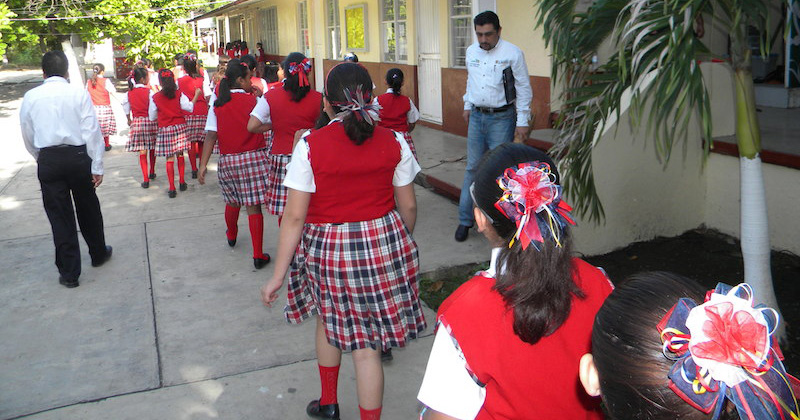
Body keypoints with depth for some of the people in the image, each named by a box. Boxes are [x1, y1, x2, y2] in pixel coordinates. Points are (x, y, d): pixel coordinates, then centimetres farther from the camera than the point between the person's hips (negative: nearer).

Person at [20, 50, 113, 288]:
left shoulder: (31, 97, 1)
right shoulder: (79, 94, -4)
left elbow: (28, 136, 9)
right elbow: (92, 132, -7)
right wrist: (97, 167, -3)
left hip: (48, 161, 1)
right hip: (78, 156, -1)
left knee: (59, 216, 6)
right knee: (88, 208, 18)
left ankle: (69, 272, 12)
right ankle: (98, 254, 36)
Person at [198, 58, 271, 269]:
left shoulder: (217, 105, 2)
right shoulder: (253, 101, -6)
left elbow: (211, 135, -3)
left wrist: (203, 165, -3)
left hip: (228, 161, 4)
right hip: (254, 157, -3)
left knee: (232, 201, 23)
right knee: (253, 205, -3)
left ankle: (231, 235, 49)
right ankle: (258, 255, -2)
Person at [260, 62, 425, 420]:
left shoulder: (311, 145, -12)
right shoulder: (393, 142, -6)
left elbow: (295, 216, -12)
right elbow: (408, 206, 2)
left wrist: (278, 275, -4)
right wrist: (401, 243, 22)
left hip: (328, 248, 0)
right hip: (385, 242, 1)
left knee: (329, 321, 26)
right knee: (367, 346, 8)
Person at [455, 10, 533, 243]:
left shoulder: (512, 53, -10)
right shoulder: (471, 51, 6)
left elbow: (524, 89, -7)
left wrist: (522, 122, -9)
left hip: (501, 118, -4)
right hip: (477, 117, 5)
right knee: (473, 168, 7)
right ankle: (465, 219, 14)